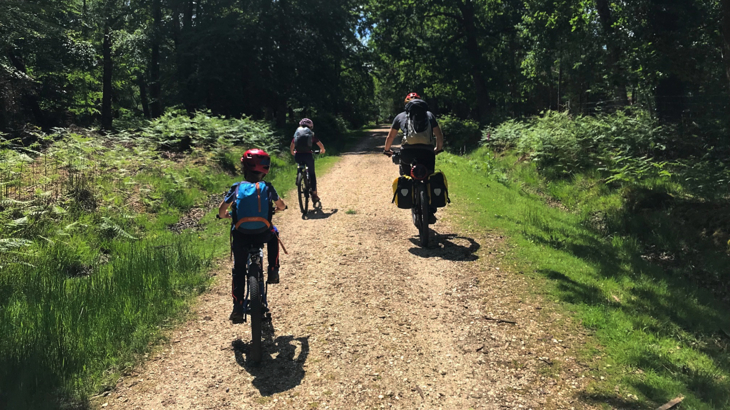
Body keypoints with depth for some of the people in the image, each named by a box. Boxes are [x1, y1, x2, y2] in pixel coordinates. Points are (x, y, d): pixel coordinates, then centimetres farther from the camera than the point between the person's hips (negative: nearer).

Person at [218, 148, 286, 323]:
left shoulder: (236, 188, 7)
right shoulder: (267, 188, 7)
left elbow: (221, 211, 4)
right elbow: (282, 206, 19)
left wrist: (228, 215, 26)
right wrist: (274, 208, 42)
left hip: (240, 236, 0)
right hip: (263, 234, 0)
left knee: (239, 269, 17)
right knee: (273, 233, 34)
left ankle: (237, 308, 9)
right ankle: (273, 272, 27)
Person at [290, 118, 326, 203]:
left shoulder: (296, 133, 17)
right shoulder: (311, 134, 13)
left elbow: (291, 147, 18)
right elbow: (321, 145, 14)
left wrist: (293, 153, 38)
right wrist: (322, 151, 35)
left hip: (298, 156, 1)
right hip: (308, 155, -1)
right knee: (312, 173, 11)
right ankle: (314, 194, 7)